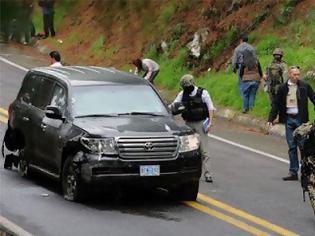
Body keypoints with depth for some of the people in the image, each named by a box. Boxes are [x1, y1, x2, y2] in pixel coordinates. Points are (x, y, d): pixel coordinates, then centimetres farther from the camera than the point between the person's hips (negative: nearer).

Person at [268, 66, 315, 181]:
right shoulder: (282, 88, 3)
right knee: (292, 147, 7)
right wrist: (271, 119, 1)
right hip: (288, 119, 3)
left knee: (302, 145, -3)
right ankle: (293, 172, 12)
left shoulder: (305, 86, -2)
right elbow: (276, 104, 7)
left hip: (300, 119, -2)